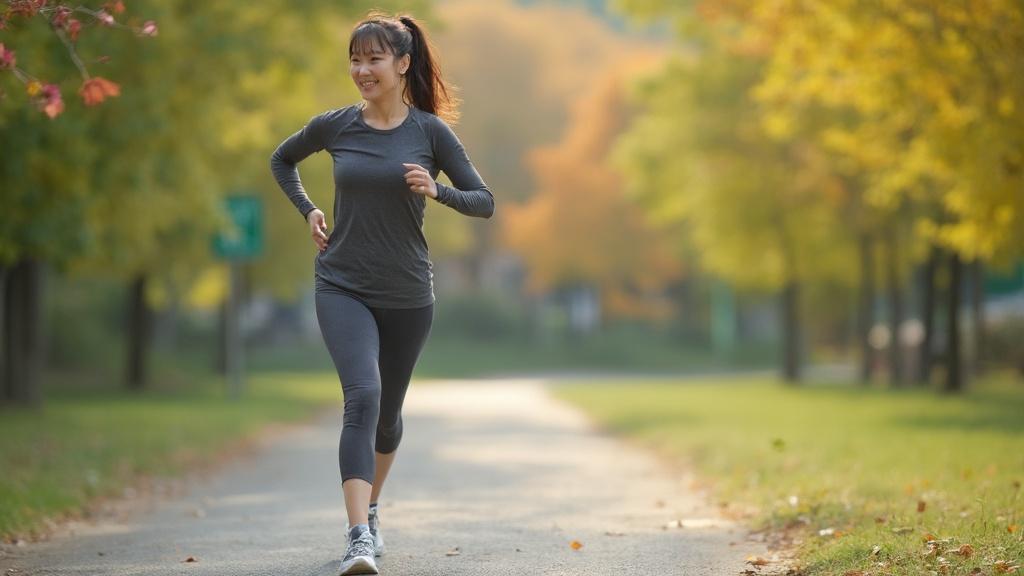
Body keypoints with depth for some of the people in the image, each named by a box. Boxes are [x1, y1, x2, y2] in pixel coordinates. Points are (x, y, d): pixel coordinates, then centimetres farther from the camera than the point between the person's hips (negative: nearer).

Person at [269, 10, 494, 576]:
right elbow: (281, 159, 19)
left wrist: (436, 191, -19)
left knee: (387, 411, 16)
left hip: (406, 294, 1)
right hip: (343, 286, -1)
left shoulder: (431, 132, -4)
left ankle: (371, 510, 43)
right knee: (362, 396, -21)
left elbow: (484, 202, -1)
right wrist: (308, 212, 5)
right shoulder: (334, 126, -1)